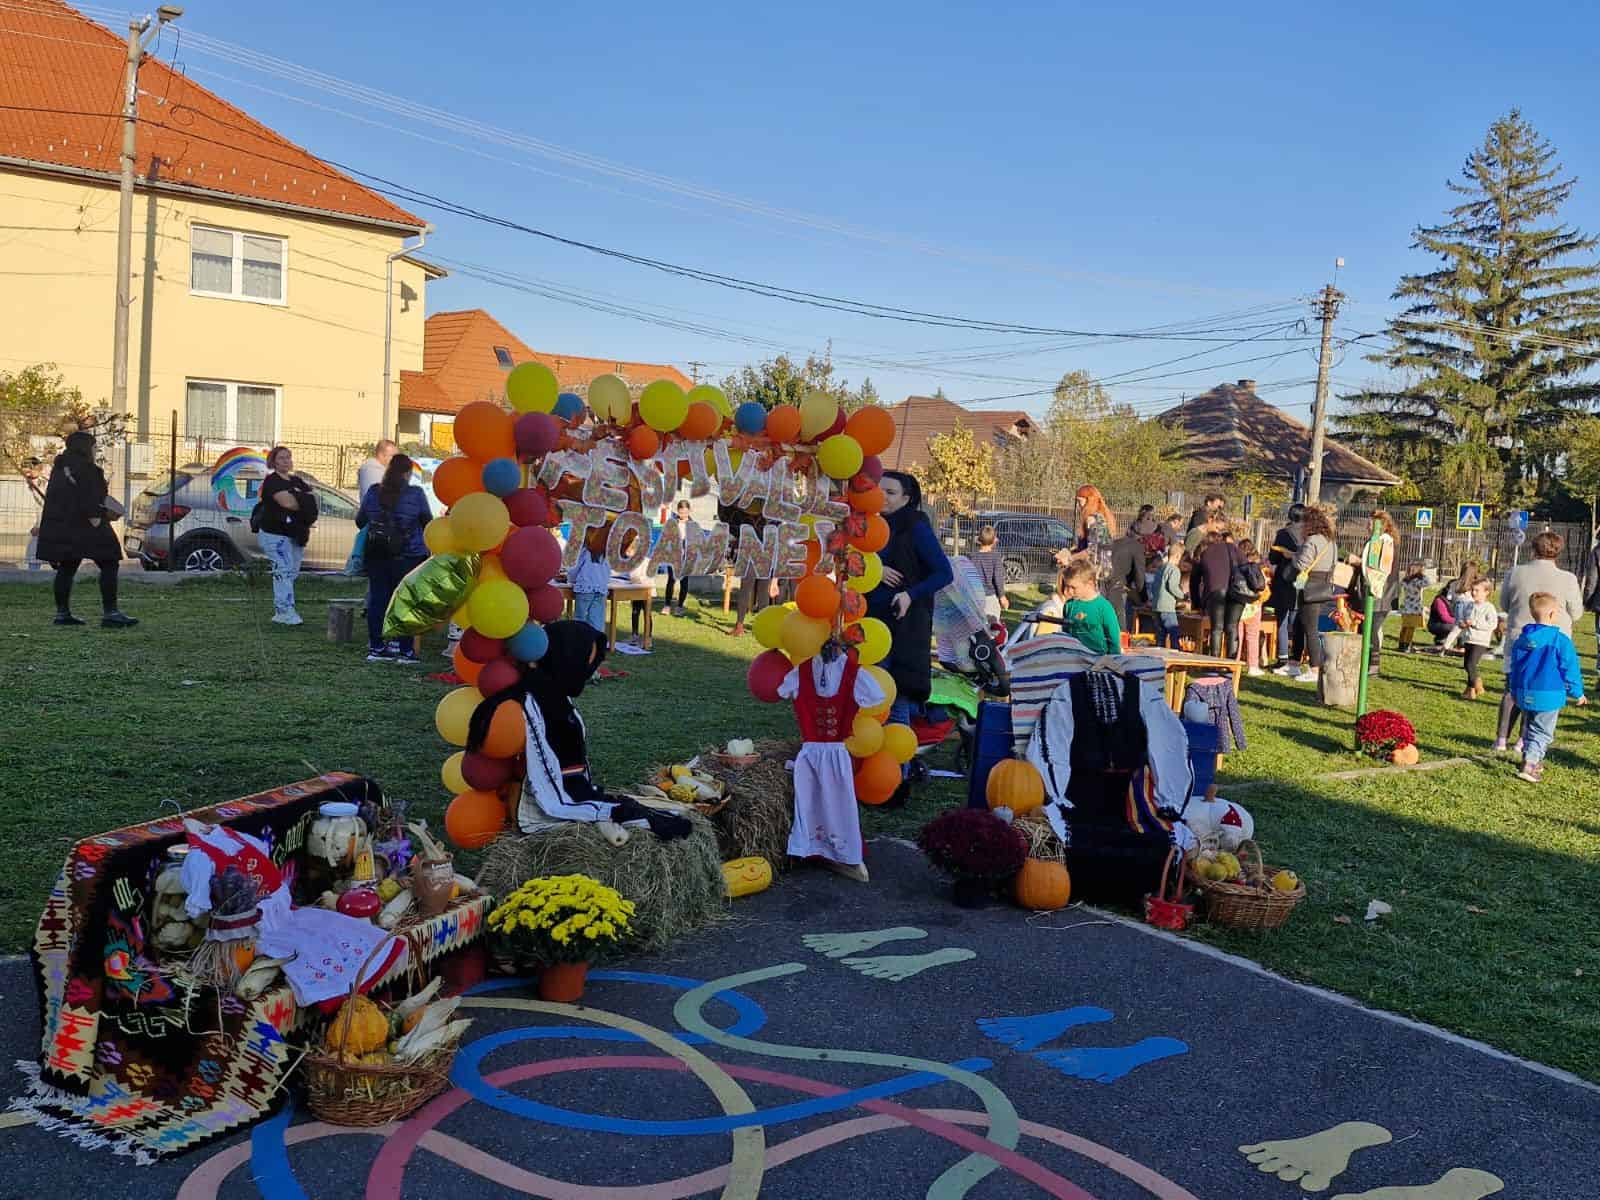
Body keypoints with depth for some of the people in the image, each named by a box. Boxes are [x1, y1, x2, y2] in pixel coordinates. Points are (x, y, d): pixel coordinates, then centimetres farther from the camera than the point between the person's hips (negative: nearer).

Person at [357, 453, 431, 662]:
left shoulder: (372, 492, 2)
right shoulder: (416, 494, -8)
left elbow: (360, 521, 12)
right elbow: (428, 523, 2)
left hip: (377, 555, 3)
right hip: (408, 556, -3)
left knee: (377, 598, 9)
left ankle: (376, 647, 12)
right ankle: (405, 650, 5)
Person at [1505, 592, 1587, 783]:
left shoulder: (1521, 639, 6)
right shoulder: (1560, 640, -12)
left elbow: (1513, 666, 15)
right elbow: (1570, 669, -7)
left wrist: (1514, 690, 27)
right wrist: (1577, 693, 5)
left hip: (1525, 694, 6)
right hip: (1549, 695, -6)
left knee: (1530, 729, 21)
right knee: (1542, 732, -2)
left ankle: (1534, 762, 29)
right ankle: (1529, 766, -14)